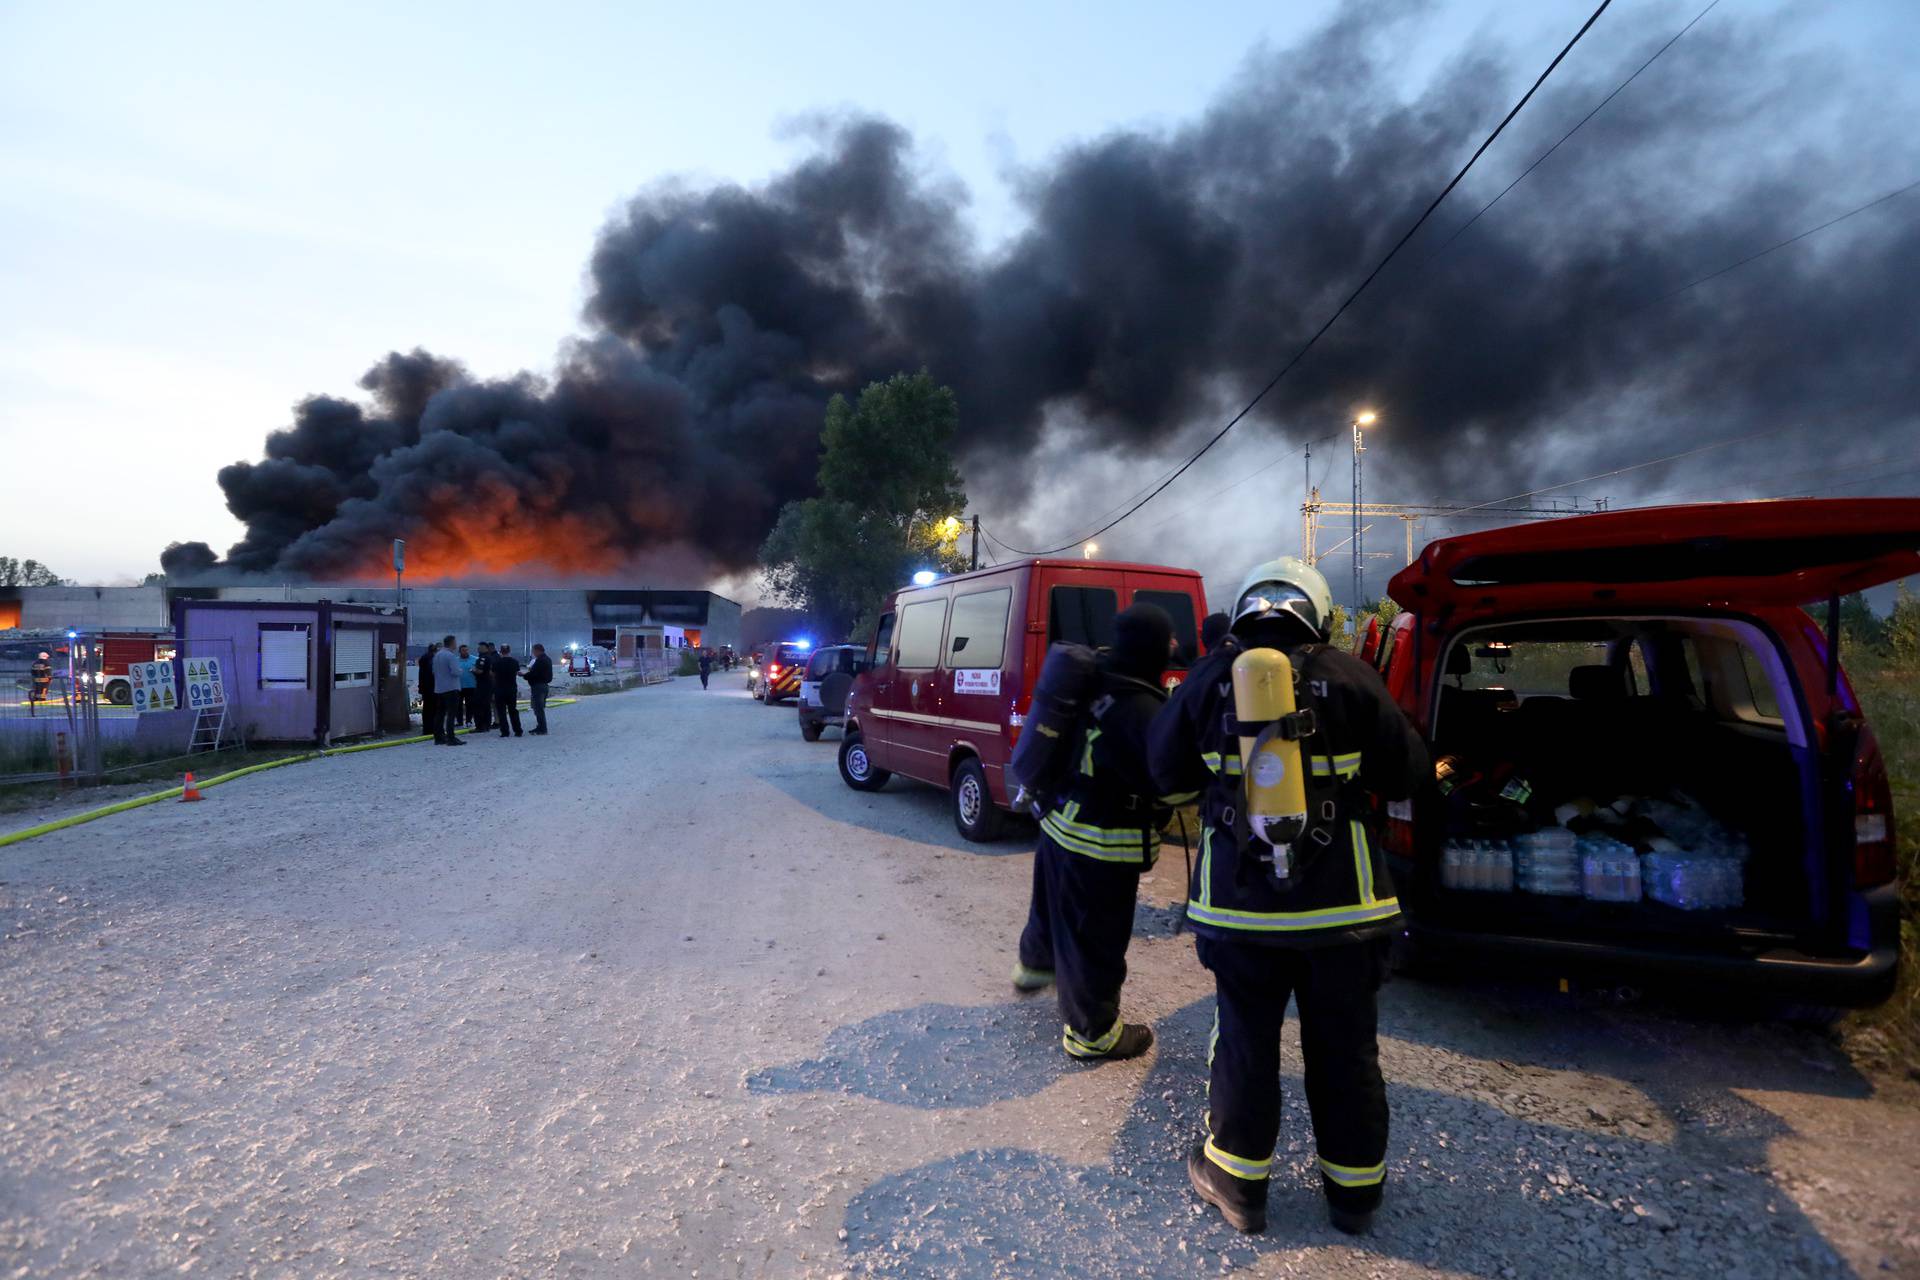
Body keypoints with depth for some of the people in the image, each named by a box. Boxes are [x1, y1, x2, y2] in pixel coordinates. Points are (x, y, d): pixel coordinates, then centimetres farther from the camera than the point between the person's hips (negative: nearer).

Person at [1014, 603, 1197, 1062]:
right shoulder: (1141, 709, -27)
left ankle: (1036, 962, 58)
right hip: (1101, 841, -9)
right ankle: (1091, 1031, 26)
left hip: (1059, 818, 9)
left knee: (1055, 903, 32)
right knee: (1095, 937, 9)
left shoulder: (1093, 678, -1)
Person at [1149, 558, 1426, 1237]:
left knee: (1245, 1040, 15)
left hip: (1239, 900, 0)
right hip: (1340, 901, 0)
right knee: (1345, 1046, 16)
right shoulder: (1349, 677, -8)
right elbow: (1406, 773, -1)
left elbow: (1164, 764, 4)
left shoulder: (1212, 676, -5)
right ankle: (1354, 1190, 33)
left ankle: (1236, 1181, 30)